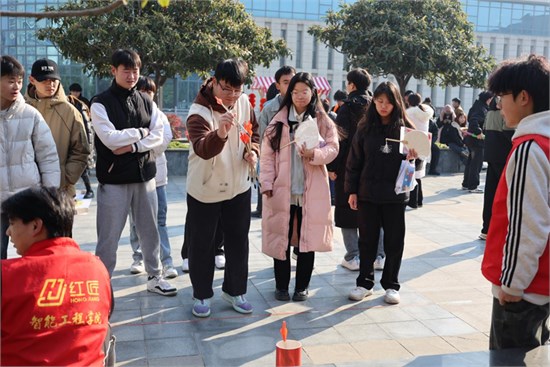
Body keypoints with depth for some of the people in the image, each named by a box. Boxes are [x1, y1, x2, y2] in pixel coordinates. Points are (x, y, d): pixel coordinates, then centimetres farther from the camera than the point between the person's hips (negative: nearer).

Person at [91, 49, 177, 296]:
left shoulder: (146, 101, 9)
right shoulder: (101, 103, -5)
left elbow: (158, 136, 0)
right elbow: (110, 139, -17)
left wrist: (132, 146, -14)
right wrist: (140, 132, -7)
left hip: (144, 175, 5)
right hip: (114, 178, -4)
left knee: (150, 230, 14)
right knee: (108, 237, 2)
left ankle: (155, 277, 29)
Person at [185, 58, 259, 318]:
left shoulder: (244, 102, -4)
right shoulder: (199, 111, -23)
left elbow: (253, 130, 13)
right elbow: (203, 149, -39)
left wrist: (252, 150, -7)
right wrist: (221, 133, -58)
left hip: (239, 186, 5)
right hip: (204, 190, -5)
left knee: (238, 241, 13)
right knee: (202, 244, 7)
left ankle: (234, 290, 31)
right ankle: (201, 294, 25)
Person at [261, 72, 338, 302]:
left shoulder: (322, 120, 4)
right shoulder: (279, 120, 5)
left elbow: (333, 148, -2)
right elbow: (267, 154, 1)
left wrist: (315, 154, -22)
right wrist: (267, 183, -7)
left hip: (312, 191, 0)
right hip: (282, 190, 1)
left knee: (307, 239, 7)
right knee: (281, 238, 7)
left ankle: (302, 286, 22)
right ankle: (281, 285, 22)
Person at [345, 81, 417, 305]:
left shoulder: (405, 128, -1)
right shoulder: (365, 127, 1)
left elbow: (414, 156, 7)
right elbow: (354, 160, 3)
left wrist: (412, 158, -17)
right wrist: (351, 190, -1)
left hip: (395, 195, 0)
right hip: (367, 194, 1)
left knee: (394, 241, 8)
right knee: (367, 240, 9)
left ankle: (391, 285, 22)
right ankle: (364, 283, 22)